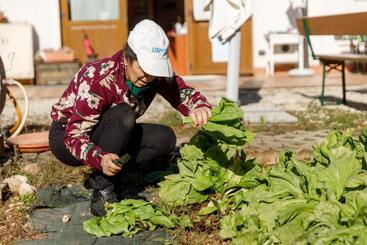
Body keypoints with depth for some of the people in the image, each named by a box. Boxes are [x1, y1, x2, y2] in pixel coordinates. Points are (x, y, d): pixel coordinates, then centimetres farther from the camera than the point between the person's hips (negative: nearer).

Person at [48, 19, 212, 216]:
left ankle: (104, 177, -6)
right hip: (66, 138, -6)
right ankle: (102, 192, -24)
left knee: (165, 138, -16)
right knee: (123, 115, -34)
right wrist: (100, 159, -53)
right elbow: (75, 136, -34)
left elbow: (182, 91, -7)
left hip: (106, 137, 6)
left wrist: (199, 106, -32)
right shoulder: (98, 79, -32)